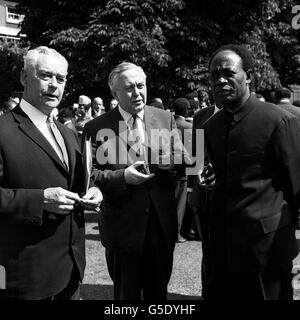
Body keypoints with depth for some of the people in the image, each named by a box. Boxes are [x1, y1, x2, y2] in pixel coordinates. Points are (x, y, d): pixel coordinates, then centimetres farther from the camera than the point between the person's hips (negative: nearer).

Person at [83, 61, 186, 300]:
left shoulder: (165, 118, 3)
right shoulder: (97, 127, -7)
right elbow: (89, 175, -6)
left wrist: (172, 160, -16)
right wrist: (122, 176, -22)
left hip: (163, 223, 3)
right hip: (124, 226, -3)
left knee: (158, 292, 20)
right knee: (126, 294, 15)